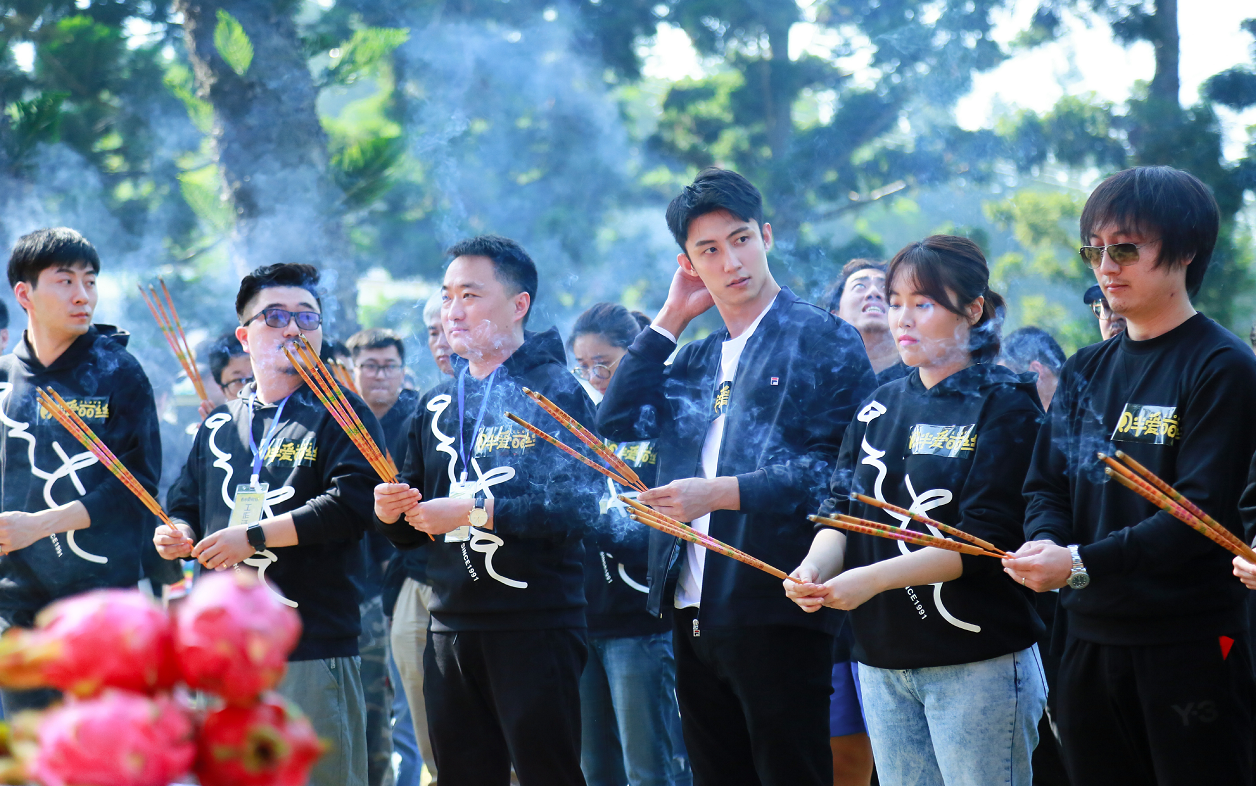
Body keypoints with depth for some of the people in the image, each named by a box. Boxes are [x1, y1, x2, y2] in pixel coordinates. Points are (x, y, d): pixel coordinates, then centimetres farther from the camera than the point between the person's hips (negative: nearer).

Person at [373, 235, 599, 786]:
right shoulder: (437, 404, 16)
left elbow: (577, 506, -18)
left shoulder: (555, 390, -4)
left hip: (536, 629, -6)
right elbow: (412, 530, 20)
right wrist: (390, 514, -3)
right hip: (450, 630, 6)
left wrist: (474, 510, -18)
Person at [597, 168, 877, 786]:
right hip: (695, 612, 7)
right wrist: (670, 319, 9)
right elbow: (618, 422, 9)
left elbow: (834, 467, -12)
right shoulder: (698, 359, 20)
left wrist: (722, 492, -20)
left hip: (775, 612, -7)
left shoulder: (825, 339, -3)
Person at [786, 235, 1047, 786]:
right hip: (882, 662, 6)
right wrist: (817, 566, -14)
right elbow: (841, 509, 9)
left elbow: (987, 540, -16)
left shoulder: (1004, 406, -7)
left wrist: (873, 579, -23)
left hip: (976, 665, -6)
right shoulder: (879, 408, 13)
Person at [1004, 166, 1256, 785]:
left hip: (1189, 646, -6)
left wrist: (1082, 563, -23)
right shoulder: (1087, 371, 14)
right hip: (1089, 637, 6)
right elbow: (1047, 485, 12)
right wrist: (1044, 543, -12)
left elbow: (1202, 513, -17)